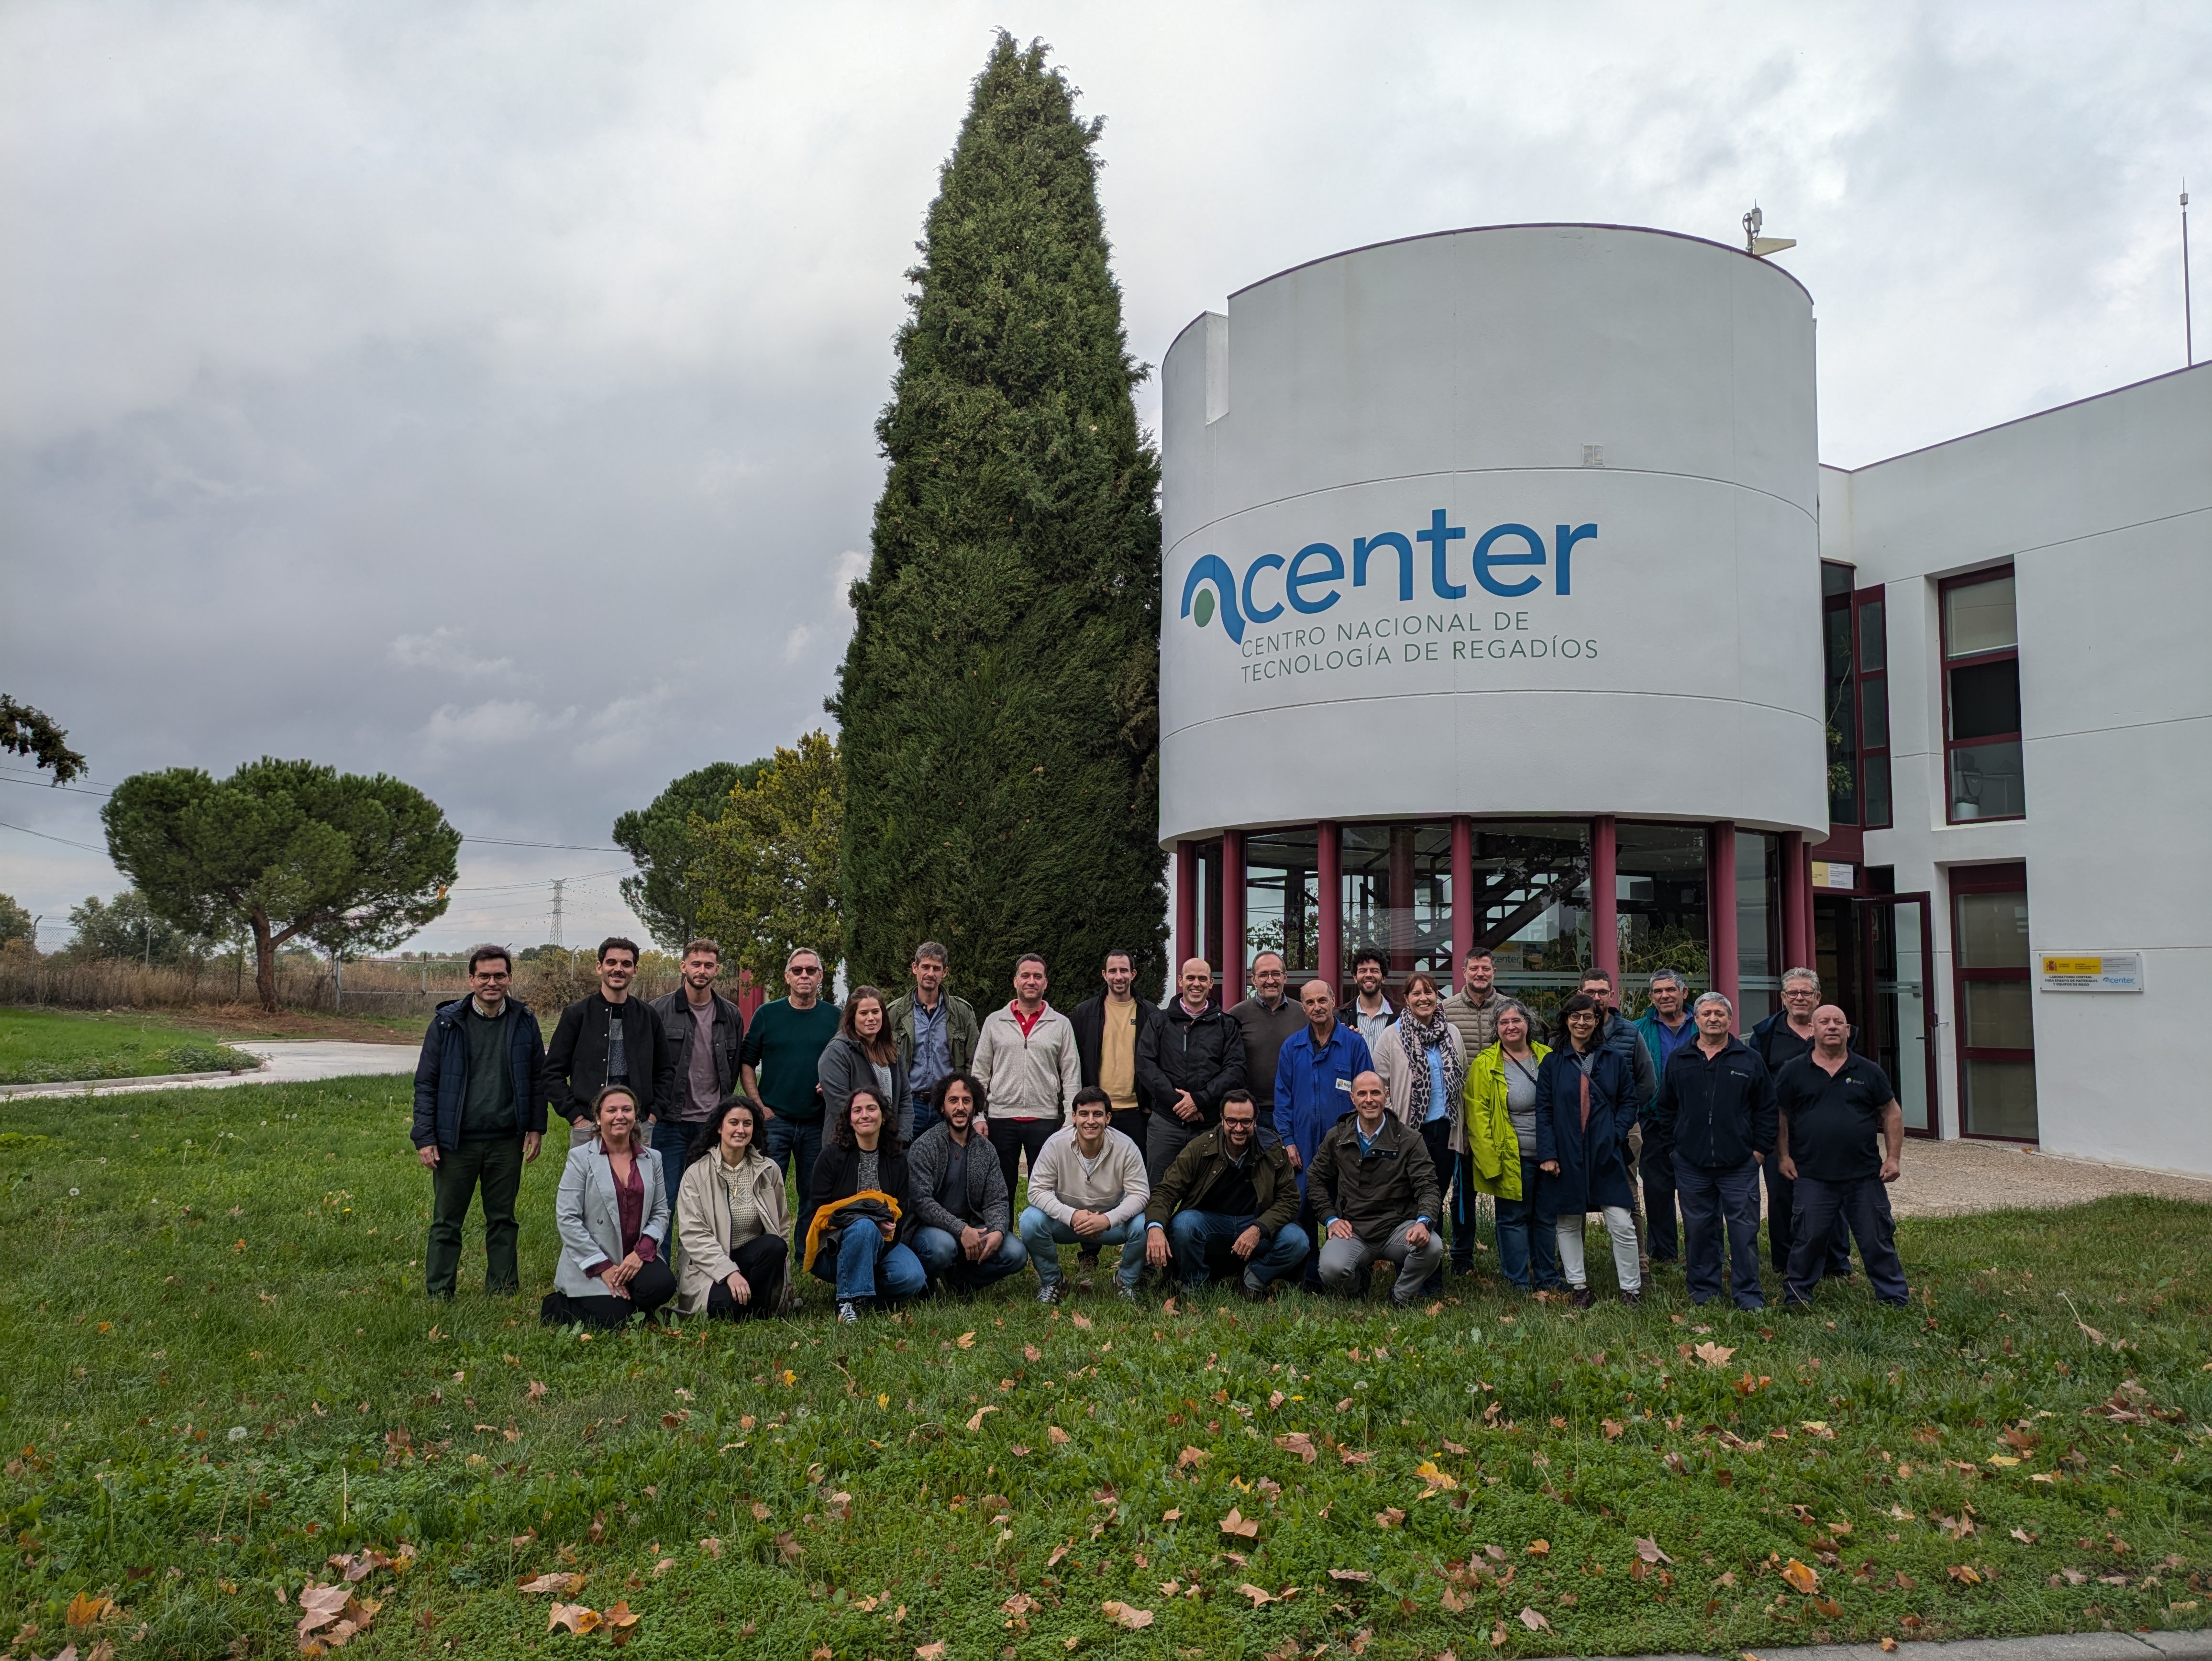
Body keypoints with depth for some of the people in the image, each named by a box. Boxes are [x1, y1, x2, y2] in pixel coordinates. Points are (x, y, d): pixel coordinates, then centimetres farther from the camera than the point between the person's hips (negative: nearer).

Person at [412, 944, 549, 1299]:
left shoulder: (524, 1022, 3)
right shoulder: (447, 1023, -2)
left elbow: (538, 1078, 9)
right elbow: (426, 1083, -1)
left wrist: (536, 1127, 4)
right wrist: (425, 1138, -6)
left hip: (507, 1141, 1)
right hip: (456, 1141, -1)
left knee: (503, 1219, 11)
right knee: (446, 1222, 6)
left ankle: (503, 1290, 21)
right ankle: (438, 1294, 16)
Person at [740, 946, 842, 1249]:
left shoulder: (835, 1017, 5)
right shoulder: (767, 1014, 3)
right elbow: (747, 1064, 5)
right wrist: (760, 1106, -4)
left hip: (818, 1122, 1)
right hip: (774, 1119, -1)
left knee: (815, 1196, 9)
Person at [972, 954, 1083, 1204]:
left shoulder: (1061, 1024, 7)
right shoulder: (994, 1021, 8)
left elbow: (1071, 1077, 5)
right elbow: (980, 1073, 8)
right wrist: (977, 1116, -1)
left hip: (1044, 1119, -1)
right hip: (1000, 1119, 1)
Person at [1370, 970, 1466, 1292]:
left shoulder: (1452, 1034, 10)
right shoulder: (1392, 1037, -1)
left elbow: (1463, 1080, 17)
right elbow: (1378, 1084, -2)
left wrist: (1461, 1120, 13)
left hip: (1445, 1129, 3)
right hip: (1410, 1131, -3)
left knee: (1436, 1197, 8)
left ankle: (1433, 1274, 17)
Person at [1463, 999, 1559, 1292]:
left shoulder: (1548, 1058, 6)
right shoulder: (1485, 1066, -6)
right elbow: (1478, 1117, -8)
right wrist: (1490, 1161, -14)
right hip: (1512, 1158, -4)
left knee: (1547, 1218, 14)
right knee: (1514, 1219, 3)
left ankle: (1547, 1279, 26)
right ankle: (1519, 1284, 14)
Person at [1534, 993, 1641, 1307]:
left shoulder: (1613, 1060, 7)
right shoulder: (1552, 1062, 4)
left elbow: (1629, 1102, 8)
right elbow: (1543, 1110, 1)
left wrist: (1615, 1134, -8)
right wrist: (1547, 1153, -7)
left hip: (1606, 1154, 0)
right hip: (1566, 1155, 0)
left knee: (1622, 1224, -3)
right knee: (1567, 1223, 7)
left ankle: (1631, 1288, 9)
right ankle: (1578, 1286, 19)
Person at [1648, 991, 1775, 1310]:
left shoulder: (1750, 1060, 4)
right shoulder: (1678, 1061, 8)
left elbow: (1766, 1109, 6)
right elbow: (1665, 1109, 14)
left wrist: (1761, 1149, 1)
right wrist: (1673, 1144, 7)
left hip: (1740, 1164, -1)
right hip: (1692, 1165, 2)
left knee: (1744, 1230, 1)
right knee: (1698, 1230, 8)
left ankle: (1747, 1293, 11)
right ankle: (1703, 1291, 18)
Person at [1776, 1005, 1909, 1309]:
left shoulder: (1868, 1072, 6)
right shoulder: (1794, 1072, 3)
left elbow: (1891, 1113, 11)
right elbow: (1780, 1116, 7)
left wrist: (1893, 1157, 4)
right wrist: (1783, 1156, 0)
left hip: (1865, 1175, 1)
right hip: (1812, 1177, -1)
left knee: (1878, 1238, 6)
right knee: (1809, 1238, 2)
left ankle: (1894, 1297, 19)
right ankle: (1797, 1294, 17)